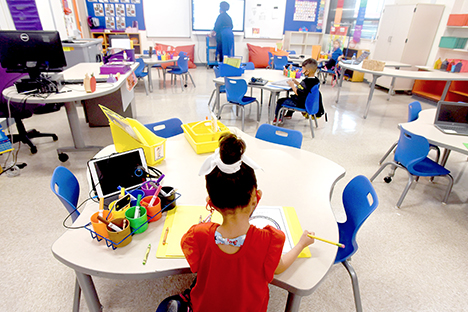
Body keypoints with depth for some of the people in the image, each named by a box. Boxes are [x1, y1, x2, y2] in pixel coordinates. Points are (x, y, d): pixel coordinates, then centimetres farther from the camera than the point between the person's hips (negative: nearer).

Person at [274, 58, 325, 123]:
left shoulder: (305, 82, -30)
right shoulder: (316, 80, -1)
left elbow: (298, 93, -27)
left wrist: (292, 85, -13)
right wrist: (297, 83, 8)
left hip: (301, 104, -10)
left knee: (280, 101, -1)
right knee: (292, 97, 39)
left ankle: (277, 118, 15)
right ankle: (289, 114, 50)